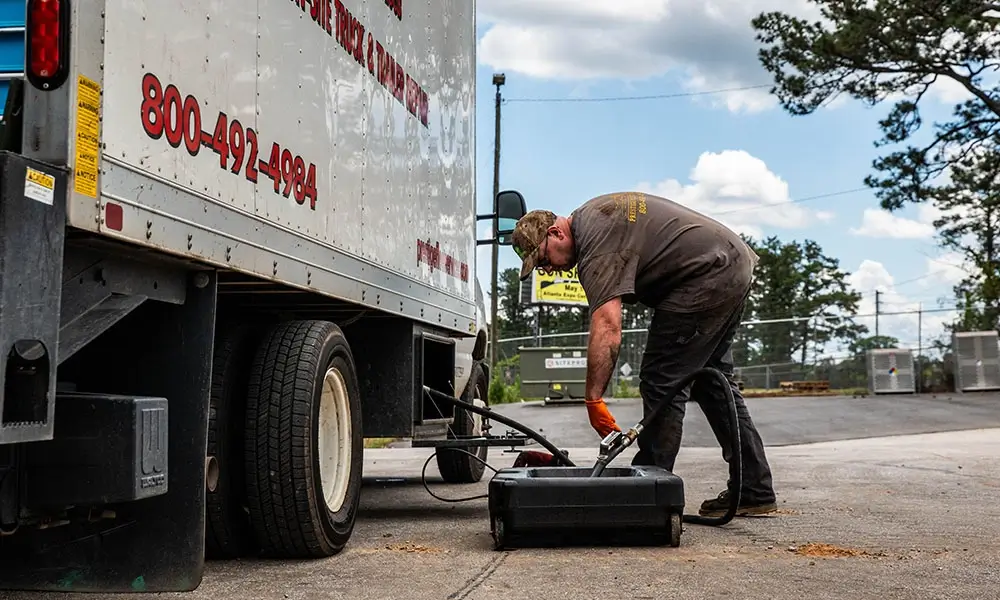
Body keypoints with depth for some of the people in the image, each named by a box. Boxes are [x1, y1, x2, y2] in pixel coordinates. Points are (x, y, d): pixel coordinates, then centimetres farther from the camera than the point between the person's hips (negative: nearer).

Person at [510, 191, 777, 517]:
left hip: (706, 277, -11)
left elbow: (607, 327, -32)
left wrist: (593, 399, -33)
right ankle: (755, 491, 19)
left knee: (661, 382, -9)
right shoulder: (591, 214, 12)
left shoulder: (597, 247, -20)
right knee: (712, 380, 16)